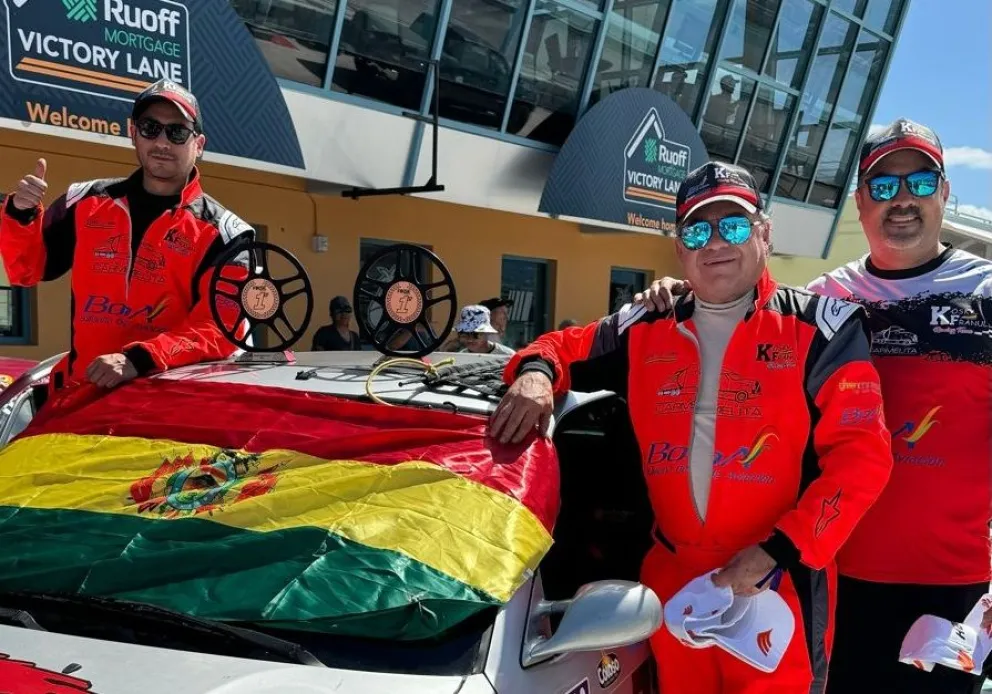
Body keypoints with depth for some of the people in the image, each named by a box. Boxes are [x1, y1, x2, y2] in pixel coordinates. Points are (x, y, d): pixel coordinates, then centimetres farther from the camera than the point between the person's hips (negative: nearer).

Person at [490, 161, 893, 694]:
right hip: (670, 577, 4)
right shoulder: (646, 331, 5)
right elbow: (566, 346, 18)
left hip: (778, 582, -4)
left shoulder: (816, 327, -7)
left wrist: (776, 554, -18)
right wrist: (536, 371, -8)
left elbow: (860, 457, -12)